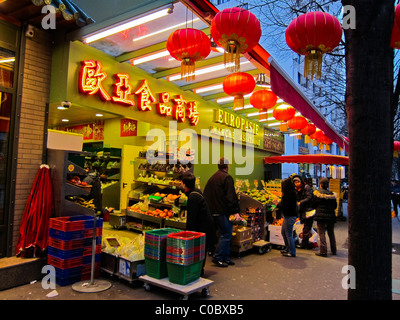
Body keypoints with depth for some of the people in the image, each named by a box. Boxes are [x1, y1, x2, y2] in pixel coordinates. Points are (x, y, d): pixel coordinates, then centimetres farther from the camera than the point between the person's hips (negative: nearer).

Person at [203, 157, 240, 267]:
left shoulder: (212, 178, 15)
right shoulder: (227, 178, -10)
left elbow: (206, 195, 17)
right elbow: (231, 196, -16)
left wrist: (210, 209, 21)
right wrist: (235, 210, -12)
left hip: (213, 211, 9)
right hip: (223, 211, -9)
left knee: (223, 234, 14)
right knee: (226, 234, -2)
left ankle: (225, 257, 19)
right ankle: (217, 257, -2)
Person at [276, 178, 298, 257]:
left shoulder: (290, 194, -22)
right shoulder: (290, 193, 8)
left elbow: (286, 207, -24)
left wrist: (278, 204, -12)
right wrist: (279, 204, 1)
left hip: (290, 217, -10)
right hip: (287, 216, 10)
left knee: (289, 234, 1)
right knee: (283, 232, 21)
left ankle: (292, 252, 14)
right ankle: (287, 249, 34)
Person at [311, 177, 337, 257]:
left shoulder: (317, 193, -8)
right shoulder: (332, 194, 3)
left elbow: (313, 204, -3)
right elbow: (335, 206, 9)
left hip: (321, 215, -4)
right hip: (331, 216, 4)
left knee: (321, 233, -1)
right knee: (331, 233, 16)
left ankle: (323, 251, -4)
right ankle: (333, 250, 25)